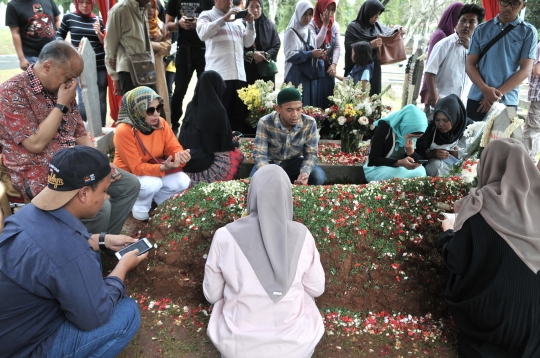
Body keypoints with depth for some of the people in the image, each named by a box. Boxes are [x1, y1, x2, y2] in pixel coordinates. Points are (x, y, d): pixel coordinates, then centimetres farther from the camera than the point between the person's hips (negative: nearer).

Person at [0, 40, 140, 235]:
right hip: (40, 175, -8)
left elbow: (80, 133, 13)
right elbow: (36, 144, -22)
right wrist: (61, 105, -17)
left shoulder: (62, 89, 9)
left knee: (130, 184, 3)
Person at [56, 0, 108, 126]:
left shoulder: (98, 20, 7)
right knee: (83, 100, -6)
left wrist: (99, 33, -10)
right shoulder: (68, 17, 4)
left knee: (101, 99, 4)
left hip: (100, 65, 2)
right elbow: (59, 36, 12)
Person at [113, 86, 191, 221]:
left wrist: (180, 155, -35)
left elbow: (174, 148, -10)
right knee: (153, 183, -34)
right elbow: (136, 167, -27)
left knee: (183, 181, -16)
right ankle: (140, 207, -2)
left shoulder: (161, 123, -11)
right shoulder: (124, 131, -27)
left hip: (155, 171, 5)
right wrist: (163, 168, -42)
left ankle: (156, 199, 11)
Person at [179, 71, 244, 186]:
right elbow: (225, 145, -10)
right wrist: (235, 142, 15)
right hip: (204, 163, -6)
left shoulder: (191, 106, 4)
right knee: (237, 154, 19)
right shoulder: (217, 110, -16)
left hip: (185, 161, 7)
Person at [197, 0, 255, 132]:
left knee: (238, 116, 6)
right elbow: (202, 34, -12)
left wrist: (250, 24, 6)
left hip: (239, 75, 6)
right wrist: (223, 19, -16)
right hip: (218, 75, -5)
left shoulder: (237, 19, 24)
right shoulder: (207, 15, 8)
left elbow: (248, 42, 20)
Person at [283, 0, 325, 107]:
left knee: (311, 103, 5)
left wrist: (318, 55, -3)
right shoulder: (291, 32, -5)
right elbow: (290, 55, -14)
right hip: (296, 75, -7)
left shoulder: (310, 33, 16)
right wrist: (310, 54, -18)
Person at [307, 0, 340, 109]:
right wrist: (325, 25, -16)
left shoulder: (335, 25, 8)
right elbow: (315, 44, -18)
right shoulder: (312, 24, -7)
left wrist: (334, 64, -9)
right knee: (316, 96, -4)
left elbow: (337, 47, 4)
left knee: (328, 96, 7)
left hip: (329, 67, 5)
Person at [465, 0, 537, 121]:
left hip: (507, 102, -1)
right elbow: (470, 65, 2)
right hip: (476, 99, 2)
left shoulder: (528, 32, 3)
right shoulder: (481, 29, 7)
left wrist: (498, 94, -12)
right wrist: (485, 89, -13)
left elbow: (525, 70, -3)